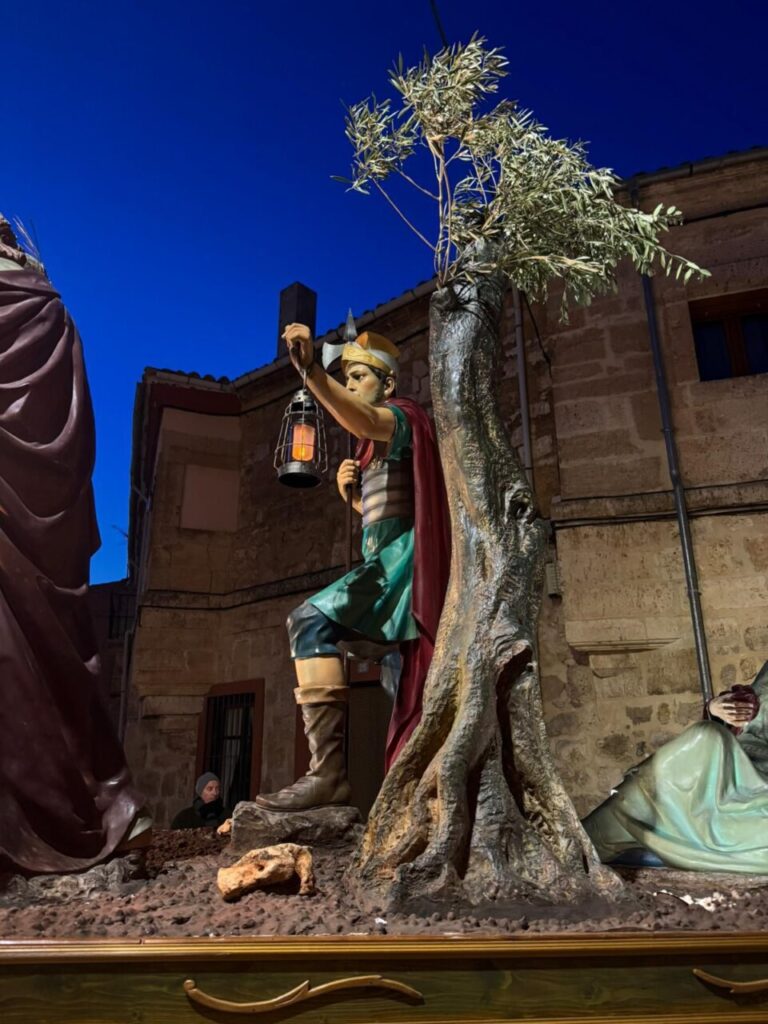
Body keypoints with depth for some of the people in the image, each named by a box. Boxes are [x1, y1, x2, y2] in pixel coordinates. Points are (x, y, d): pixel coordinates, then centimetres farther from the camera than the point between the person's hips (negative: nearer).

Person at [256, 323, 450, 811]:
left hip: (400, 559, -10)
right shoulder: (376, 443, 24)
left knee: (312, 620, -26)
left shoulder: (403, 415, -2)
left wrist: (311, 371, -41)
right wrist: (352, 493, 8)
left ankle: (329, 769, -29)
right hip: (388, 563, 10)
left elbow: (363, 422, -28)